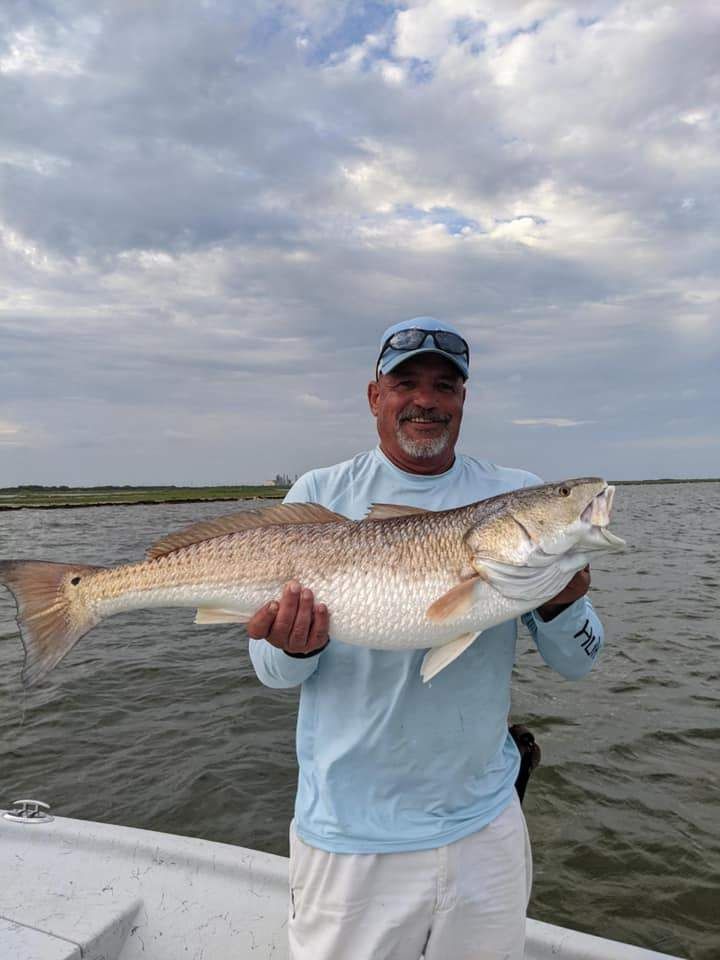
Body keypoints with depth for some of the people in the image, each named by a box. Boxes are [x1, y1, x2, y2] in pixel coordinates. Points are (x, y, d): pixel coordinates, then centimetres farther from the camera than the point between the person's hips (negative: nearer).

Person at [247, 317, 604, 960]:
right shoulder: (319, 496, -6)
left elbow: (577, 663, -2)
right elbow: (273, 672, -5)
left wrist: (562, 603, -24)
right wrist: (295, 646, -28)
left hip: (484, 824, 2)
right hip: (350, 832, -1)